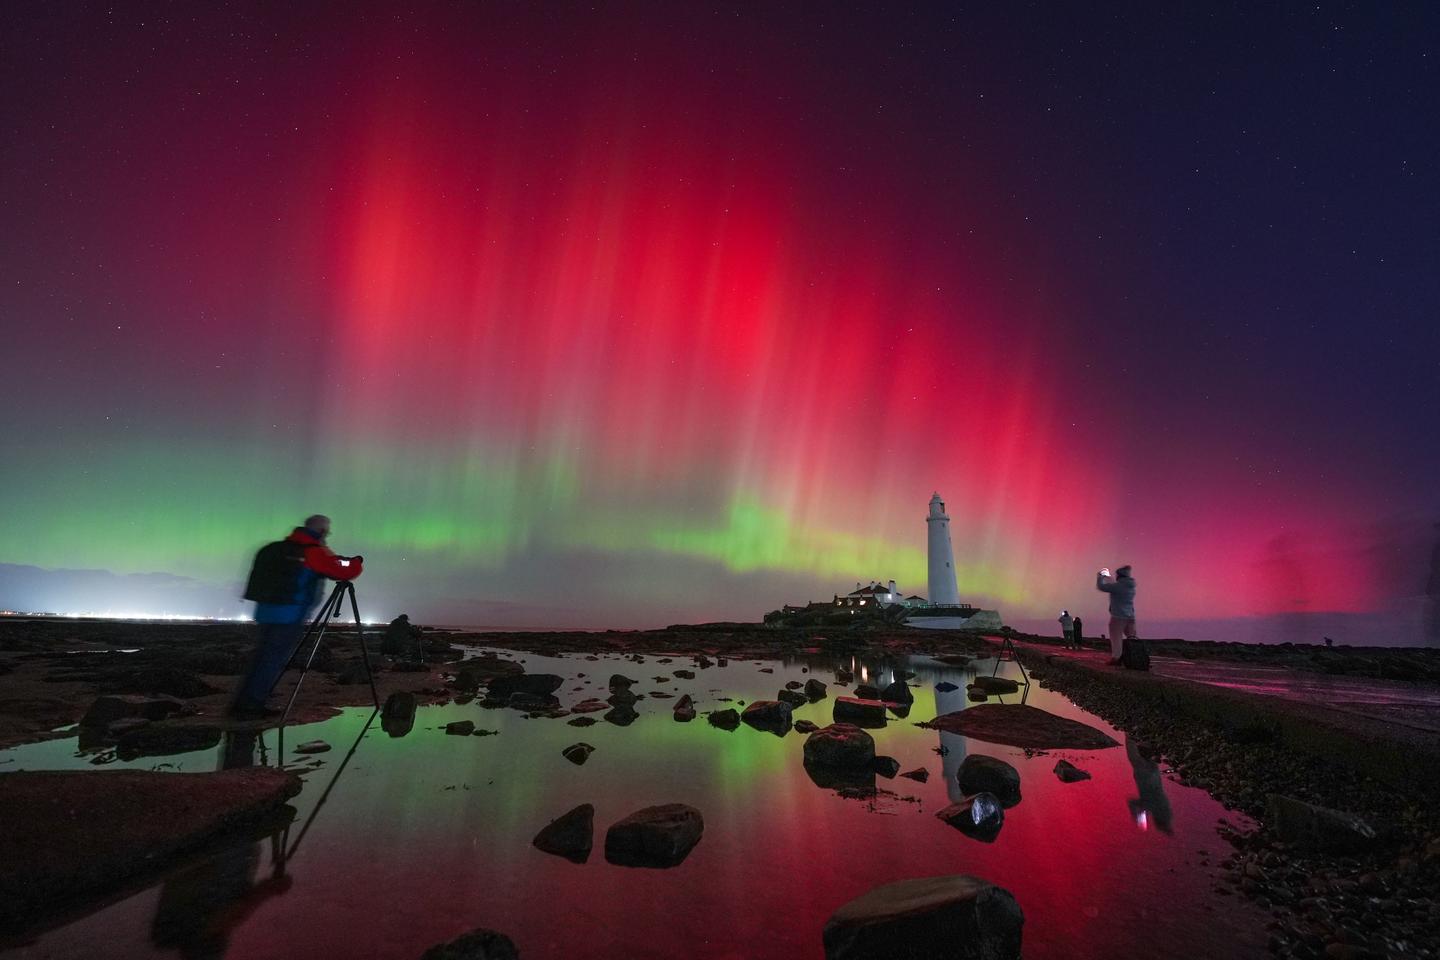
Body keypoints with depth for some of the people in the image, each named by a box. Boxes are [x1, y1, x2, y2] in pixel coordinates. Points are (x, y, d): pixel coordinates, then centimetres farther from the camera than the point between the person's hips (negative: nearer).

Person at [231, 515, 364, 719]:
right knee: (273, 661, -1)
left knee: (264, 658, 15)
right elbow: (344, 571, -13)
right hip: (290, 616, -8)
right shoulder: (314, 551, -11)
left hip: (267, 611, 8)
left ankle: (243, 705, 19)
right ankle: (250, 707, 1)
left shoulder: (285, 546, 13)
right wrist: (358, 562, 8)